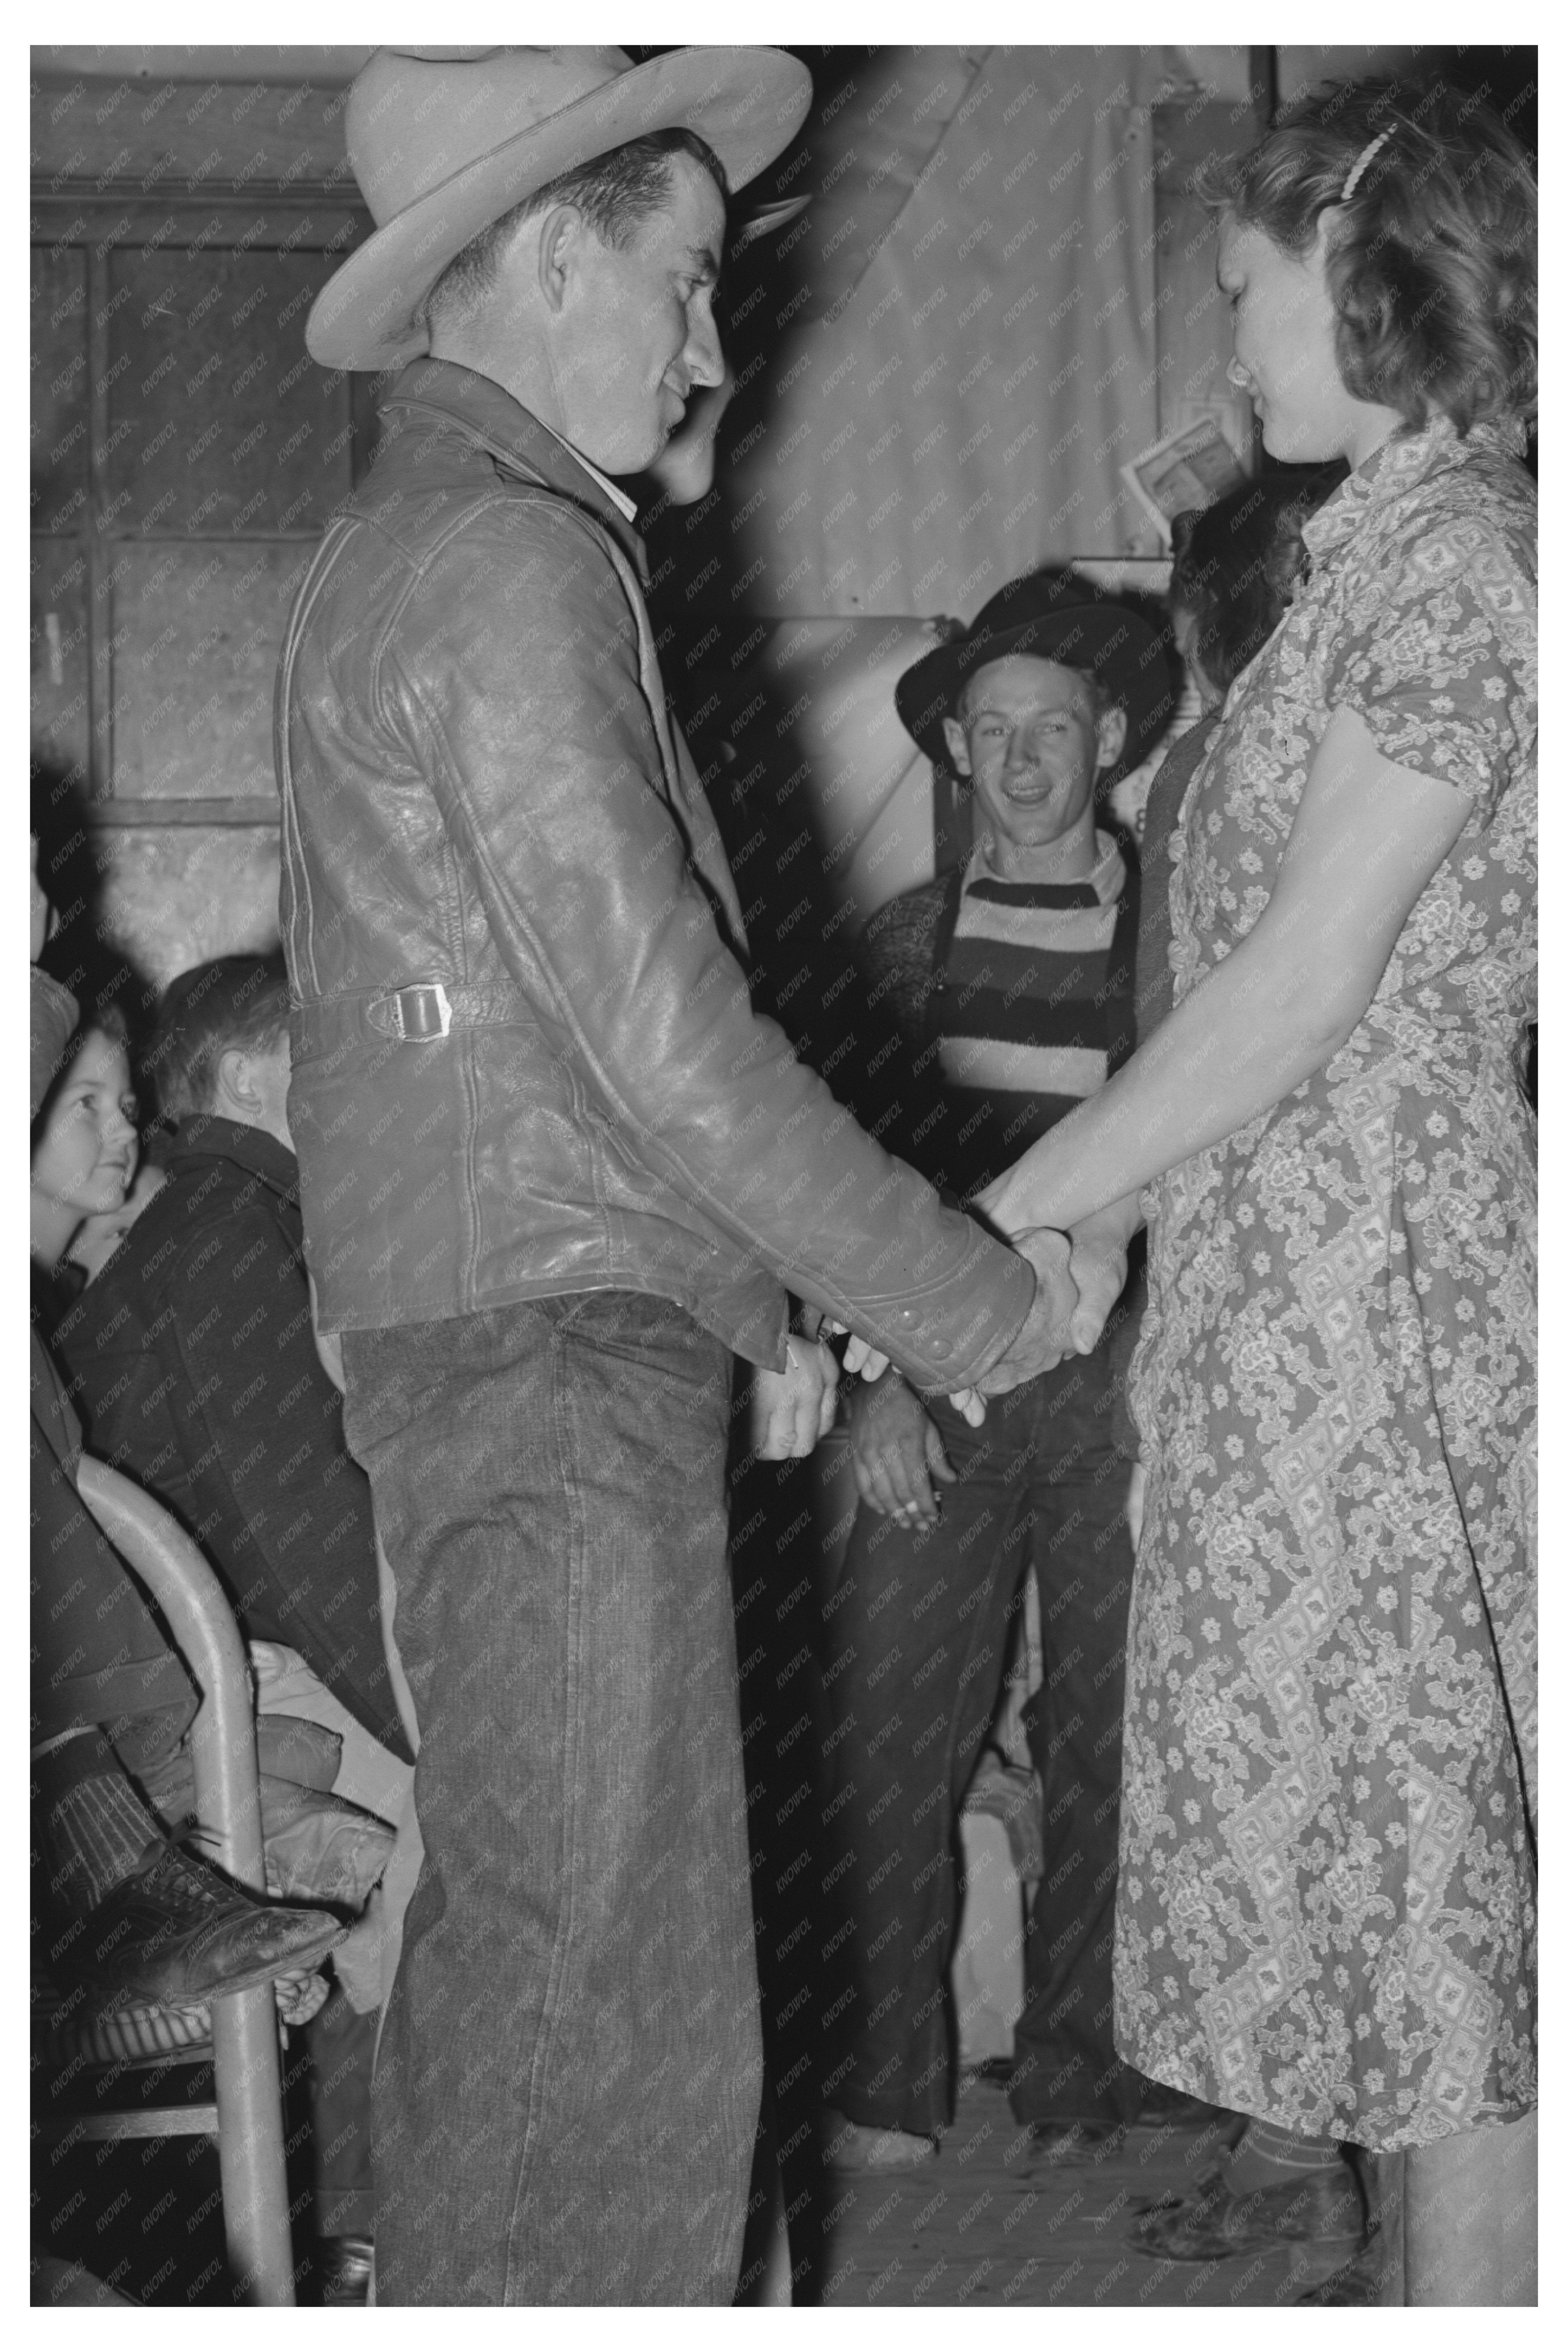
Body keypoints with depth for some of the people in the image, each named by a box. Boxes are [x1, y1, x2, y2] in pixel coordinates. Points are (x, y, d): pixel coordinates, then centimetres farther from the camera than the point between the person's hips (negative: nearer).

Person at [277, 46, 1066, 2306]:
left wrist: (745, 1300, 21)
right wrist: (978, 1305, -9)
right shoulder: (512, 565, -14)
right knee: (630, 2016, -7)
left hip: (478, 1339, 10)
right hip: (550, 1357, -10)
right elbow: (661, 1041, -19)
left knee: (508, 1947, 17)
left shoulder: (390, 555, 18)